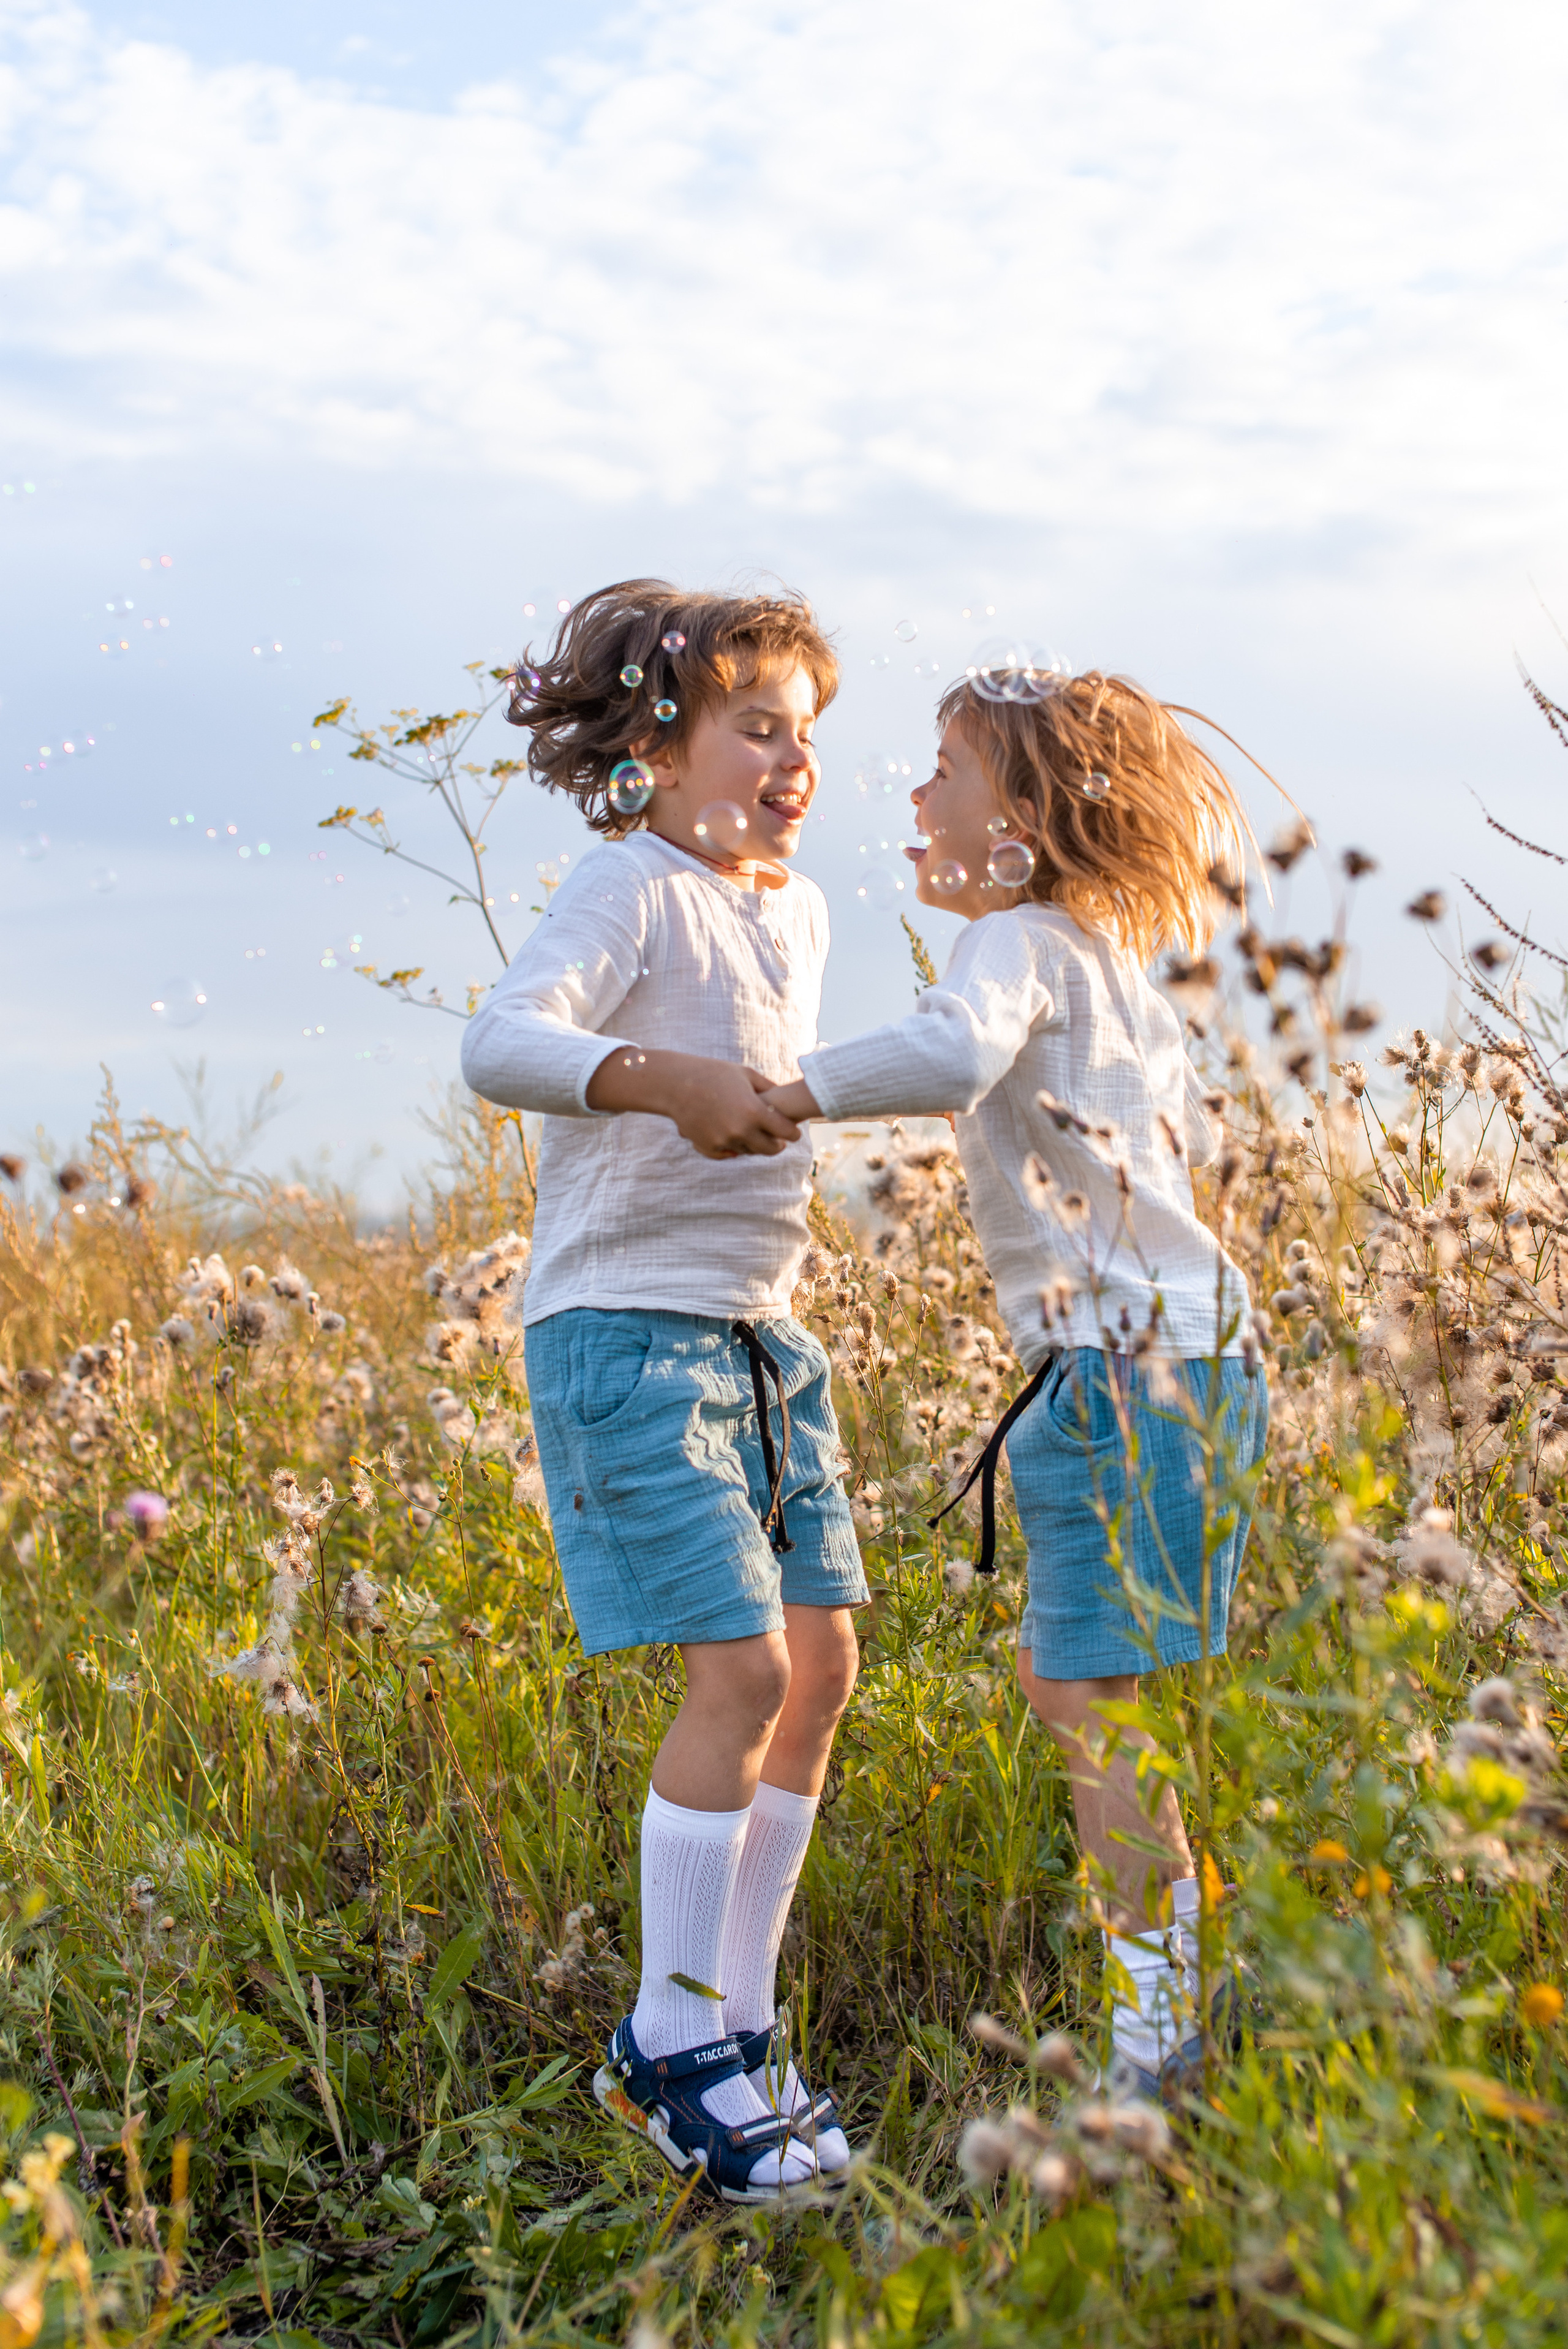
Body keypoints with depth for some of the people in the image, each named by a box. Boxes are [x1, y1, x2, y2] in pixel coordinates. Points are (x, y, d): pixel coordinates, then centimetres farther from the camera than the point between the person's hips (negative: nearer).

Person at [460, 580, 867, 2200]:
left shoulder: (795, 912, 13)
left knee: (821, 1663, 6)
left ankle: (724, 2029, 17)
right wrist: (661, 1076, -46)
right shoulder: (631, 891, -13)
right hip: (624, 1329, -9)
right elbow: (501, 1044, -31)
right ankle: (674, 2041, 2)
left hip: (757, 1333, 9)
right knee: (742, 1670, -13)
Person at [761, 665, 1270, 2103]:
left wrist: (777, 1097, -29)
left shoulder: (1021, 942, -9)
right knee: (1064, 1676, 15)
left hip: (1136, 1358, -10)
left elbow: (952, 1053, -32)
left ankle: (1168, 2026, -3)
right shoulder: (1112, 961, 18)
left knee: (1088, 1689, -8)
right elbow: (1188, 1134, 28)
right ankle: (1192, 1985, 21)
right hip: (1177, 1344, 10)